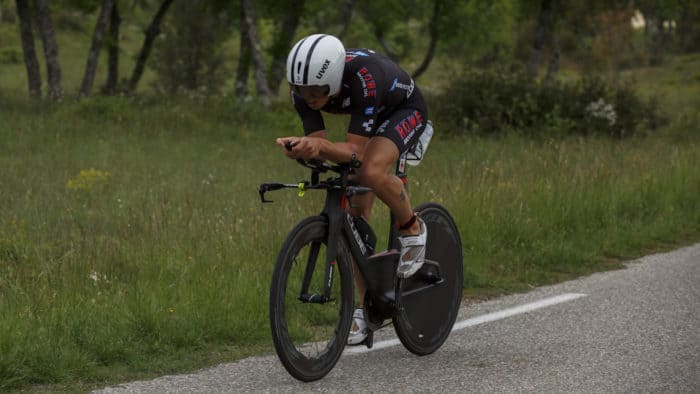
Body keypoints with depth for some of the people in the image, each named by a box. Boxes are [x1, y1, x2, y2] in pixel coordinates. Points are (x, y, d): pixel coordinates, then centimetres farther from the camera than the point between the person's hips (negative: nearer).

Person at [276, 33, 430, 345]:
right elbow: (317, 144, -24)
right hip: (370, 116, 6)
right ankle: (365, 308, 9)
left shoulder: (363, 77, -41)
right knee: (357, 212, -1)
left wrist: (320, 146, -57)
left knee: (371, 172, -35)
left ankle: (412, 228, -5)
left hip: (405, 109, -6)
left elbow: (355, 152, -39)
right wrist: (301, 147, -46)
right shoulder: (304, 88, -25)